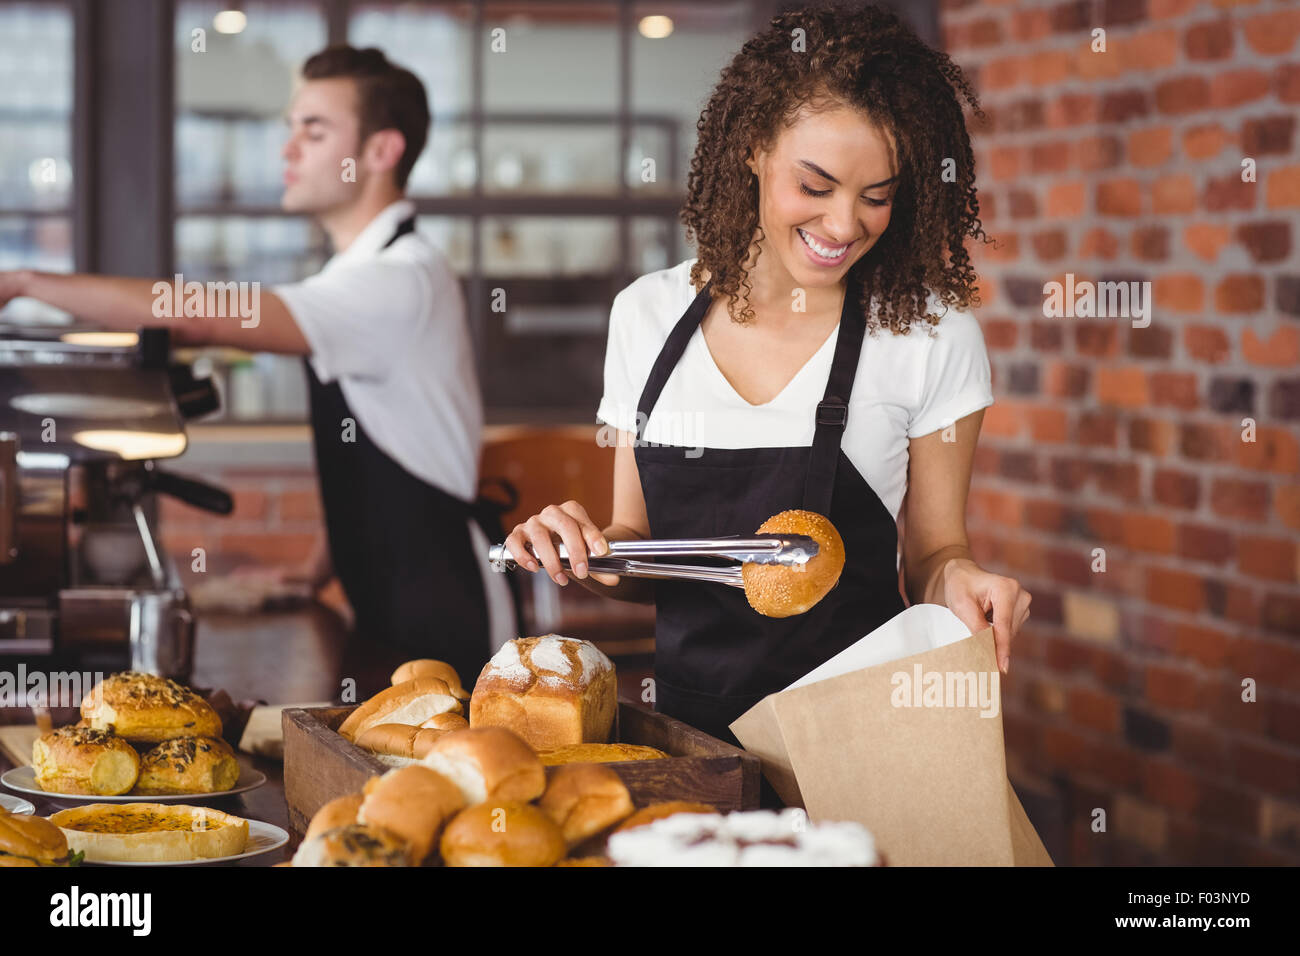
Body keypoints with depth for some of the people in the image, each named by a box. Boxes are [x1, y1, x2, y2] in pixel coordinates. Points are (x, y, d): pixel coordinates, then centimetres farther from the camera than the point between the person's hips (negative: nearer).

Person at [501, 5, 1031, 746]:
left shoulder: (931, 334, -3)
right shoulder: (648, 314, 7)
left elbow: (929, 553, 6)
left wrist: (957, 577, -15)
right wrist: (593, 551, -6)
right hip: (684, 727, 3)